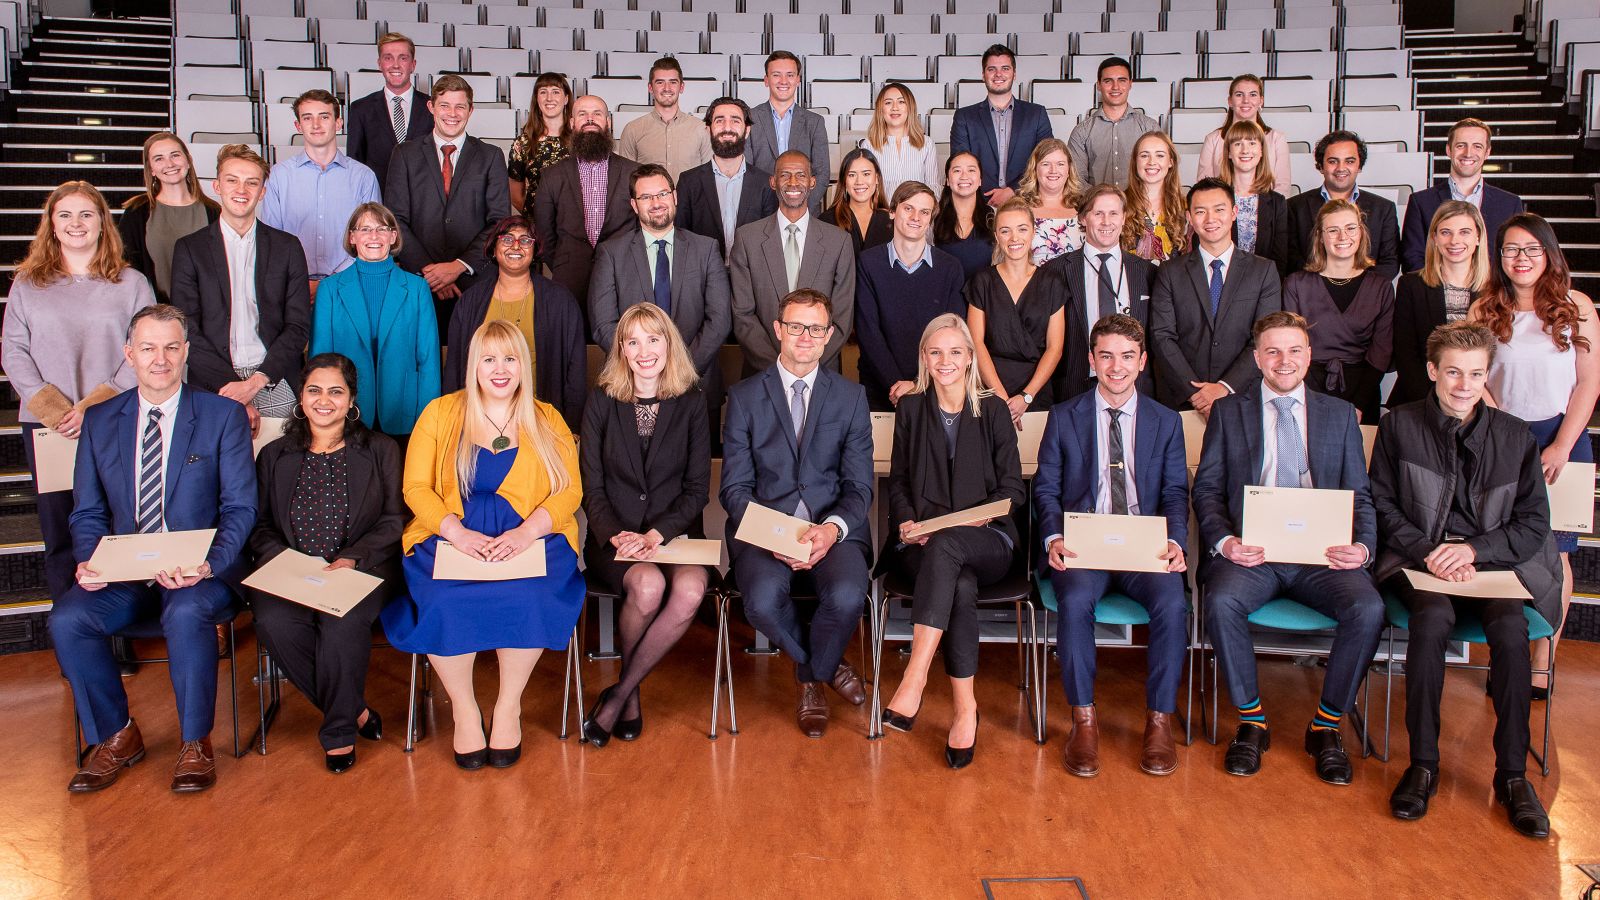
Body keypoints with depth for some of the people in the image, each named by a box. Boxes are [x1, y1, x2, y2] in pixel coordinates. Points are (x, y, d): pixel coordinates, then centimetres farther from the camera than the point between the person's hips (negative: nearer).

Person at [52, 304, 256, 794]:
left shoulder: (223, 415, 1)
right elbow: (88, 511, 12)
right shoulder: (99, 421, 12)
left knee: (187, 614, -34)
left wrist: (209, 563, -22)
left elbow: (240, 507, -4)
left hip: (199, 570, -3)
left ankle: (195, 743, -12)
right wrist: (88, 561, -10)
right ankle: (115, 736, 0)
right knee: (67, 619, -23)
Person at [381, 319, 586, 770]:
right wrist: (456, 531, -15)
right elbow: (415, 487, 4)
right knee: (444, 601, -30)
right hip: (451, 538, 0)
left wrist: (528, 531, -16)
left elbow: (569, 492, 4)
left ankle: (509, 705, -9)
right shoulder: (440, 413, 11)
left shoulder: (547, 421, 12)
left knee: (528, 598, -31)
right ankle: (463, 707, -7)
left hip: (530, 539, 0)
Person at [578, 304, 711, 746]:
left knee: (690, 589, -32)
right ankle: (631, 690, -4)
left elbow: (698, 489, 2)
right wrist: (617, 535, -16)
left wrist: (658, 534, -14)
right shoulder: (602, 401, 5)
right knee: (648, 585, -33)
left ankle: (619, 694, -13)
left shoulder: (691, 403, 5)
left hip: (675, 533, 1)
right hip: (616, 537, 0)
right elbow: (592, 487, 3)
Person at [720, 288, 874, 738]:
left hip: (834, 530, 1)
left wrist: (831, 529, -17)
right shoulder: (744, 397, 8)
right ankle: (828, 666, 3)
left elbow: (860, 487, 5)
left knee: (847, 596, -31)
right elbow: (735, 487, 3)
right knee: (763, 600, -32)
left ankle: (810, 676, 4)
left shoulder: (851, 398, 10)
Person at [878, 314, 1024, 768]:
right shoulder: (910, 409, 13)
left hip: (986, 541, -1)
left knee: (944, 547, -39)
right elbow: (898, 482, 14)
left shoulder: (993, 411, 8)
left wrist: (972, 520, -14)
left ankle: (914, 681, -42)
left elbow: (1012, 489, 4)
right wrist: (906, 522, -7)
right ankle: (965, 706, -29)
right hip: (922, 543, 1)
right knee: (960, 587, -35)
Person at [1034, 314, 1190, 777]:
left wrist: (1175, 540, -12)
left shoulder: (1166, 422, 14)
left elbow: (1175, 493, 9)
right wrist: (1054, 538, -12)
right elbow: (1046, 488, 7)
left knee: (1172, 602, -29)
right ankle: (1084, 719, -16)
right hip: (1083, 546, -1)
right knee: (1075, 600, -33)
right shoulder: (1063, 417, 11)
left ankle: (1160, 720, -11)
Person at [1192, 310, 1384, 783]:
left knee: (1368, 609, -27)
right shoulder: (1228, 411, 13)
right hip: (1250, 551, -1)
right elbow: (1206, 489, 6)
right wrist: (1224, 542, -13)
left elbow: (1359, 495, 13)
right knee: (1221, 602, -32)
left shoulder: (1339, 414, 18)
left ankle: (1327, 724, -5)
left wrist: (1363, 546, -8)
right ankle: (1251, 720, -9)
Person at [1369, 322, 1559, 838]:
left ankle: (1513, 774, -19)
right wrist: (1428, 553, -11)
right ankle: (1423, 764, -24)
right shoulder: (1399, 426, 7)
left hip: (1491, 561, 2)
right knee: (1433, 618, -34)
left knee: (1511, 629, -30)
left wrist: (1474, 549, -10)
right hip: (1417, 559, -1)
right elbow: (1383, 505, 4)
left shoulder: (1515, 436, 11)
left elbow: (1533, 522, 8)